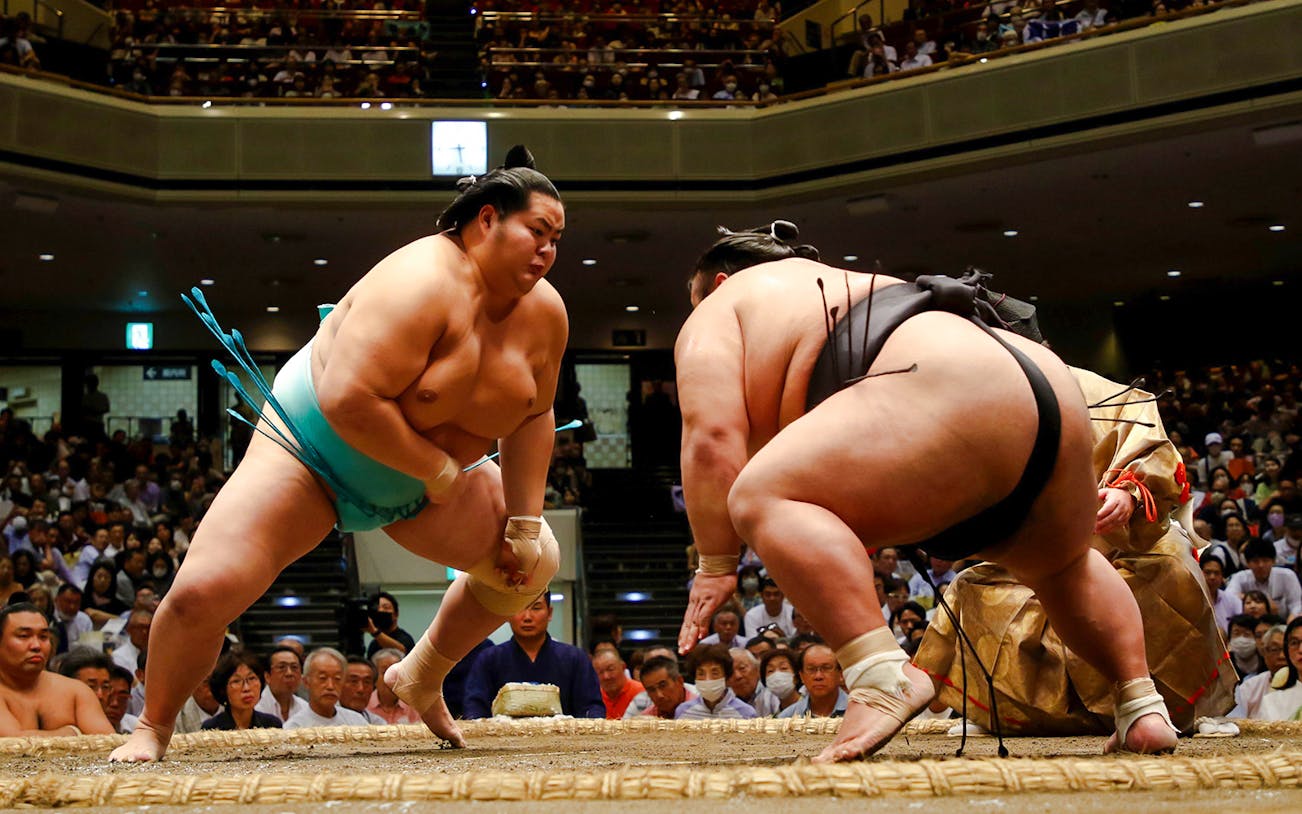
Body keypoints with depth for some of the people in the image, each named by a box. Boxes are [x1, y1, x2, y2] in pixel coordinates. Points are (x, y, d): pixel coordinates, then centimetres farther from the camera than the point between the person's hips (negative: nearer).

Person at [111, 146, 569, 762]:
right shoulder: (422, 284, -32)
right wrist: (438, 470, -29)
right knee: (202, 591, -20)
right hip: (314, 447, -7)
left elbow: (532, 418, 1)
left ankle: (421, 678, 28)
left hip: (425, 479, 7)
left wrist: (525, 526, -5)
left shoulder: (544, 312, -9)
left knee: (534, 563, 6)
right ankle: (153, 728, 8)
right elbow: (348, 399, -38)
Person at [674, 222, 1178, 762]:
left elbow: (712, 437, 2)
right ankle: (1144, 708, 27)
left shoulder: (719, 312, 18)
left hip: (955, 391, -9)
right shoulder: (847, 289, 40)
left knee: (764, 501, -14)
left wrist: (716, 565, 4)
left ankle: (883, 675, -28)